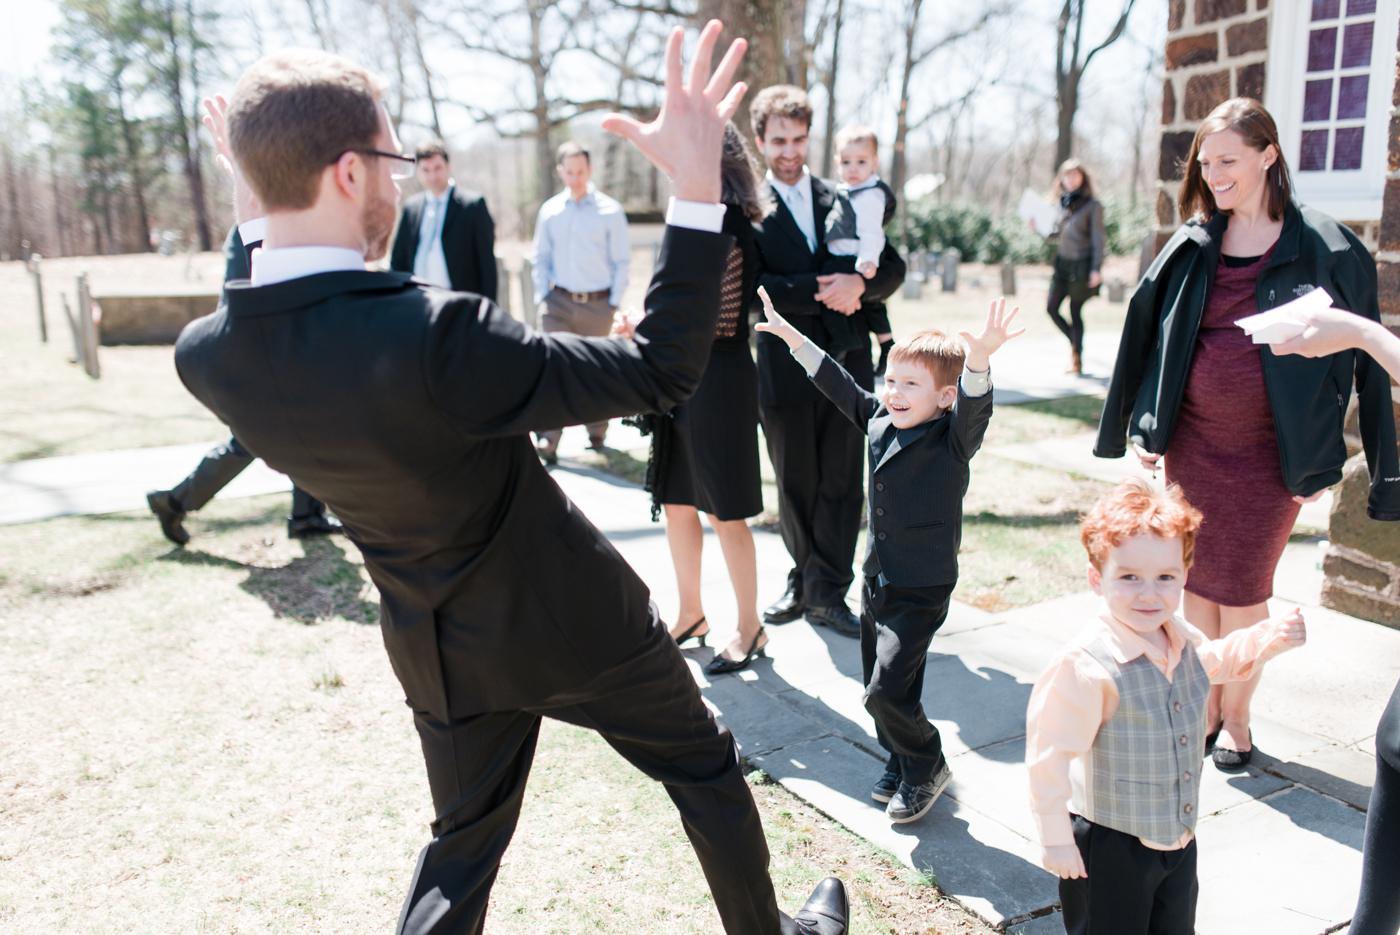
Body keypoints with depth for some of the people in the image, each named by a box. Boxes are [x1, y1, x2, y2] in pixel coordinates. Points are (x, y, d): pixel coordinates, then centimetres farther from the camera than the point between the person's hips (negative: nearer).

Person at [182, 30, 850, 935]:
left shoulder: (206, 355, -13)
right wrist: (698, 183, -29)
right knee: (707, 767, 21)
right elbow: (662, 373, -28)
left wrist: (268, 189, 7)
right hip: (574, 619, -5)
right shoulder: (436, 336, -34)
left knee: (465, 839, 25)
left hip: (444, 649, 6)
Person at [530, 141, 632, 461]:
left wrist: (614, 303, -4)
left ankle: (597, 432, 27)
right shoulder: (549, 211, 7)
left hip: (597, 304, -1)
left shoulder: (610, 211, -1)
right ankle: (547, 441, -9)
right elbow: (541, 258, 14)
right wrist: (543, 295, 5)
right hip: (559, 302, 1)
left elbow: (622, 262, 1)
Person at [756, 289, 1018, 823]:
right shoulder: (879, 420, 2)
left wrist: (979, 357, -56)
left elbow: (973, 406, -36)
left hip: (921, 591, -7)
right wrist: (790, 335, 13)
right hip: (876, 579, 7)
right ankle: (900, 763, 38)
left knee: (888, 689, -8)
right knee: (878, 685, 17)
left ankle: (926, 767, 18)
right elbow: (837, 383, 12)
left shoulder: (952, 438, -16)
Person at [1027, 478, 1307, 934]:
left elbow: (1217, 660, 22)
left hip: (1179, 833, 8)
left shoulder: (1182, 641, -4)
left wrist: (1269, 637, 7)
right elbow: (1050, 753, -26)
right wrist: (1054, 837, -21)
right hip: (1109, 843, -7)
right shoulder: (1085, 666, -30)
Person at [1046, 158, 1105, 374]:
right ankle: (1075, 342, 23)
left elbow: (1098, 239, -7)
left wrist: (1096, 269, -14)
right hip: (1062, 263, 6)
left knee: (1075, 311, -3)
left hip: (1082, 266, -6)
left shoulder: (1092, 205, -5)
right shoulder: (1062, 204, 11)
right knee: (1052, 308, 0)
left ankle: (1078, 358, 10)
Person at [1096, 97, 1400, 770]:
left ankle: (1235, 717, 25)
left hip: (1269, 452, -3)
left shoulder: (1326, 251, -7)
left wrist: (1320, 460, -6)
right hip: (1191, 442, 3)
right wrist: (1145, 429, 9)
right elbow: (1150, 332, 11)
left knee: (1242, 590, 5)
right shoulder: (1192, 247, 4)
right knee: (1196, 581, 9)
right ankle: (1205, 707, 27)